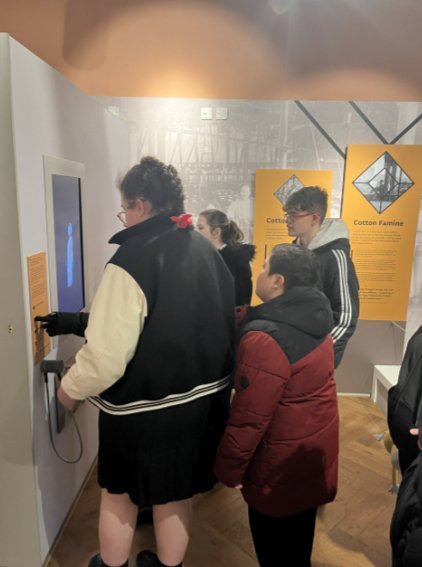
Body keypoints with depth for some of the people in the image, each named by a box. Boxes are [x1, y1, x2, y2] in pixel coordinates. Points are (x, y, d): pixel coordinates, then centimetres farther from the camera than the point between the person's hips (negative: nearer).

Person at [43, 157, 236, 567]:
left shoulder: (132, 260, -23)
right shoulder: (207, 252, -2)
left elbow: (107, 354, -25)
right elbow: (222, 326, 8)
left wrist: (71, 388, -6)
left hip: (143, 409, -5)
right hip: (203, 398, 6)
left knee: (119, 495, 22)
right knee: (175, 497, 24)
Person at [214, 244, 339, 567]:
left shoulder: (265, 338, -31)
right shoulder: (316, 320, -6)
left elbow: (250, 417, -26)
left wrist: (229, 467, -13)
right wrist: (251, 318, 7)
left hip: (283, 461, -7)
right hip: (315, 446, 8)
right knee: (299, 531, 29)